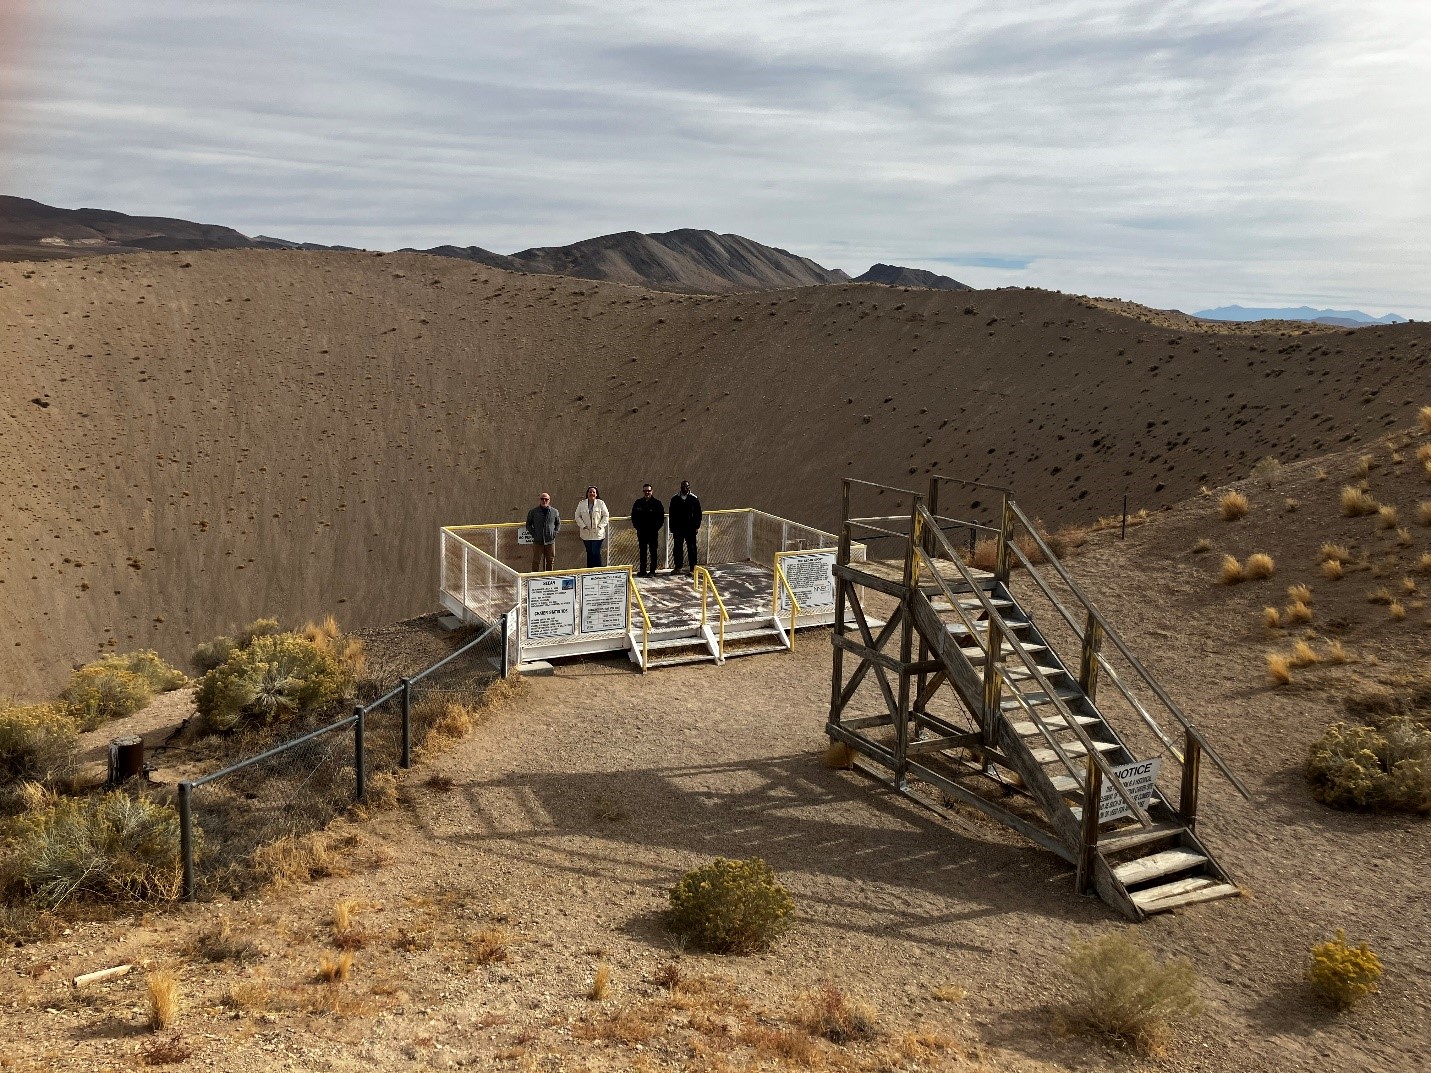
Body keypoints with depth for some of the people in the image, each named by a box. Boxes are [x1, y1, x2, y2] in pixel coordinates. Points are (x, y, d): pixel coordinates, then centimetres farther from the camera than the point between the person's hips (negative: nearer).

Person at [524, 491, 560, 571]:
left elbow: (558, 523, 16)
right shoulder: (533, 512, 1)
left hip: (550, 541, 2)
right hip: (537, 541, -2)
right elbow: (528, 524, 8)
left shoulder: (554, 512, 5)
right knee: (536, 561, 0)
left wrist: (555, 533, 2)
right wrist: (533, 534, -3)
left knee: (550, 561, 8)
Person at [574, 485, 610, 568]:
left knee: (596, 552, -8)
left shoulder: (601, 503, -1)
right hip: (586, 533, 2)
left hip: (598, 533, -2)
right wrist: (583, 526, -5)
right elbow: (577, 516, 7)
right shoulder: (582, 504, 5)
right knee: (589, 553, 8)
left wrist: (600, 526, -8)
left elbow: (606, 516, 1)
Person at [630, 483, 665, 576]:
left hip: (653, 531, -3)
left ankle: (652, 571, 4)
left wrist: (657, 527, -6)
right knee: (643, 552, 7)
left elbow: (661, 517, 1)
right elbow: (633, 516, 14)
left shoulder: (657, 503, -1)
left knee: (653, 552, 1)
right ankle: (643, 571, 12)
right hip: (641, 532, 3)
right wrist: (636, 526, 4)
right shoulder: (638, 503, 7)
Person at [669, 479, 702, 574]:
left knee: (691, 548, 1)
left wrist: (697, 526, -5)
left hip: (690, 528, -2)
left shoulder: (694, 499, 1)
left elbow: (698, 513, 1)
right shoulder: (675, 499, 7)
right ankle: (678, 567, 17)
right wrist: (672, 527, 3)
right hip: (678, 528, 2)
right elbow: (671, 514, 9)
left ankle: (693, 568, 5)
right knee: (678, 548, 7)